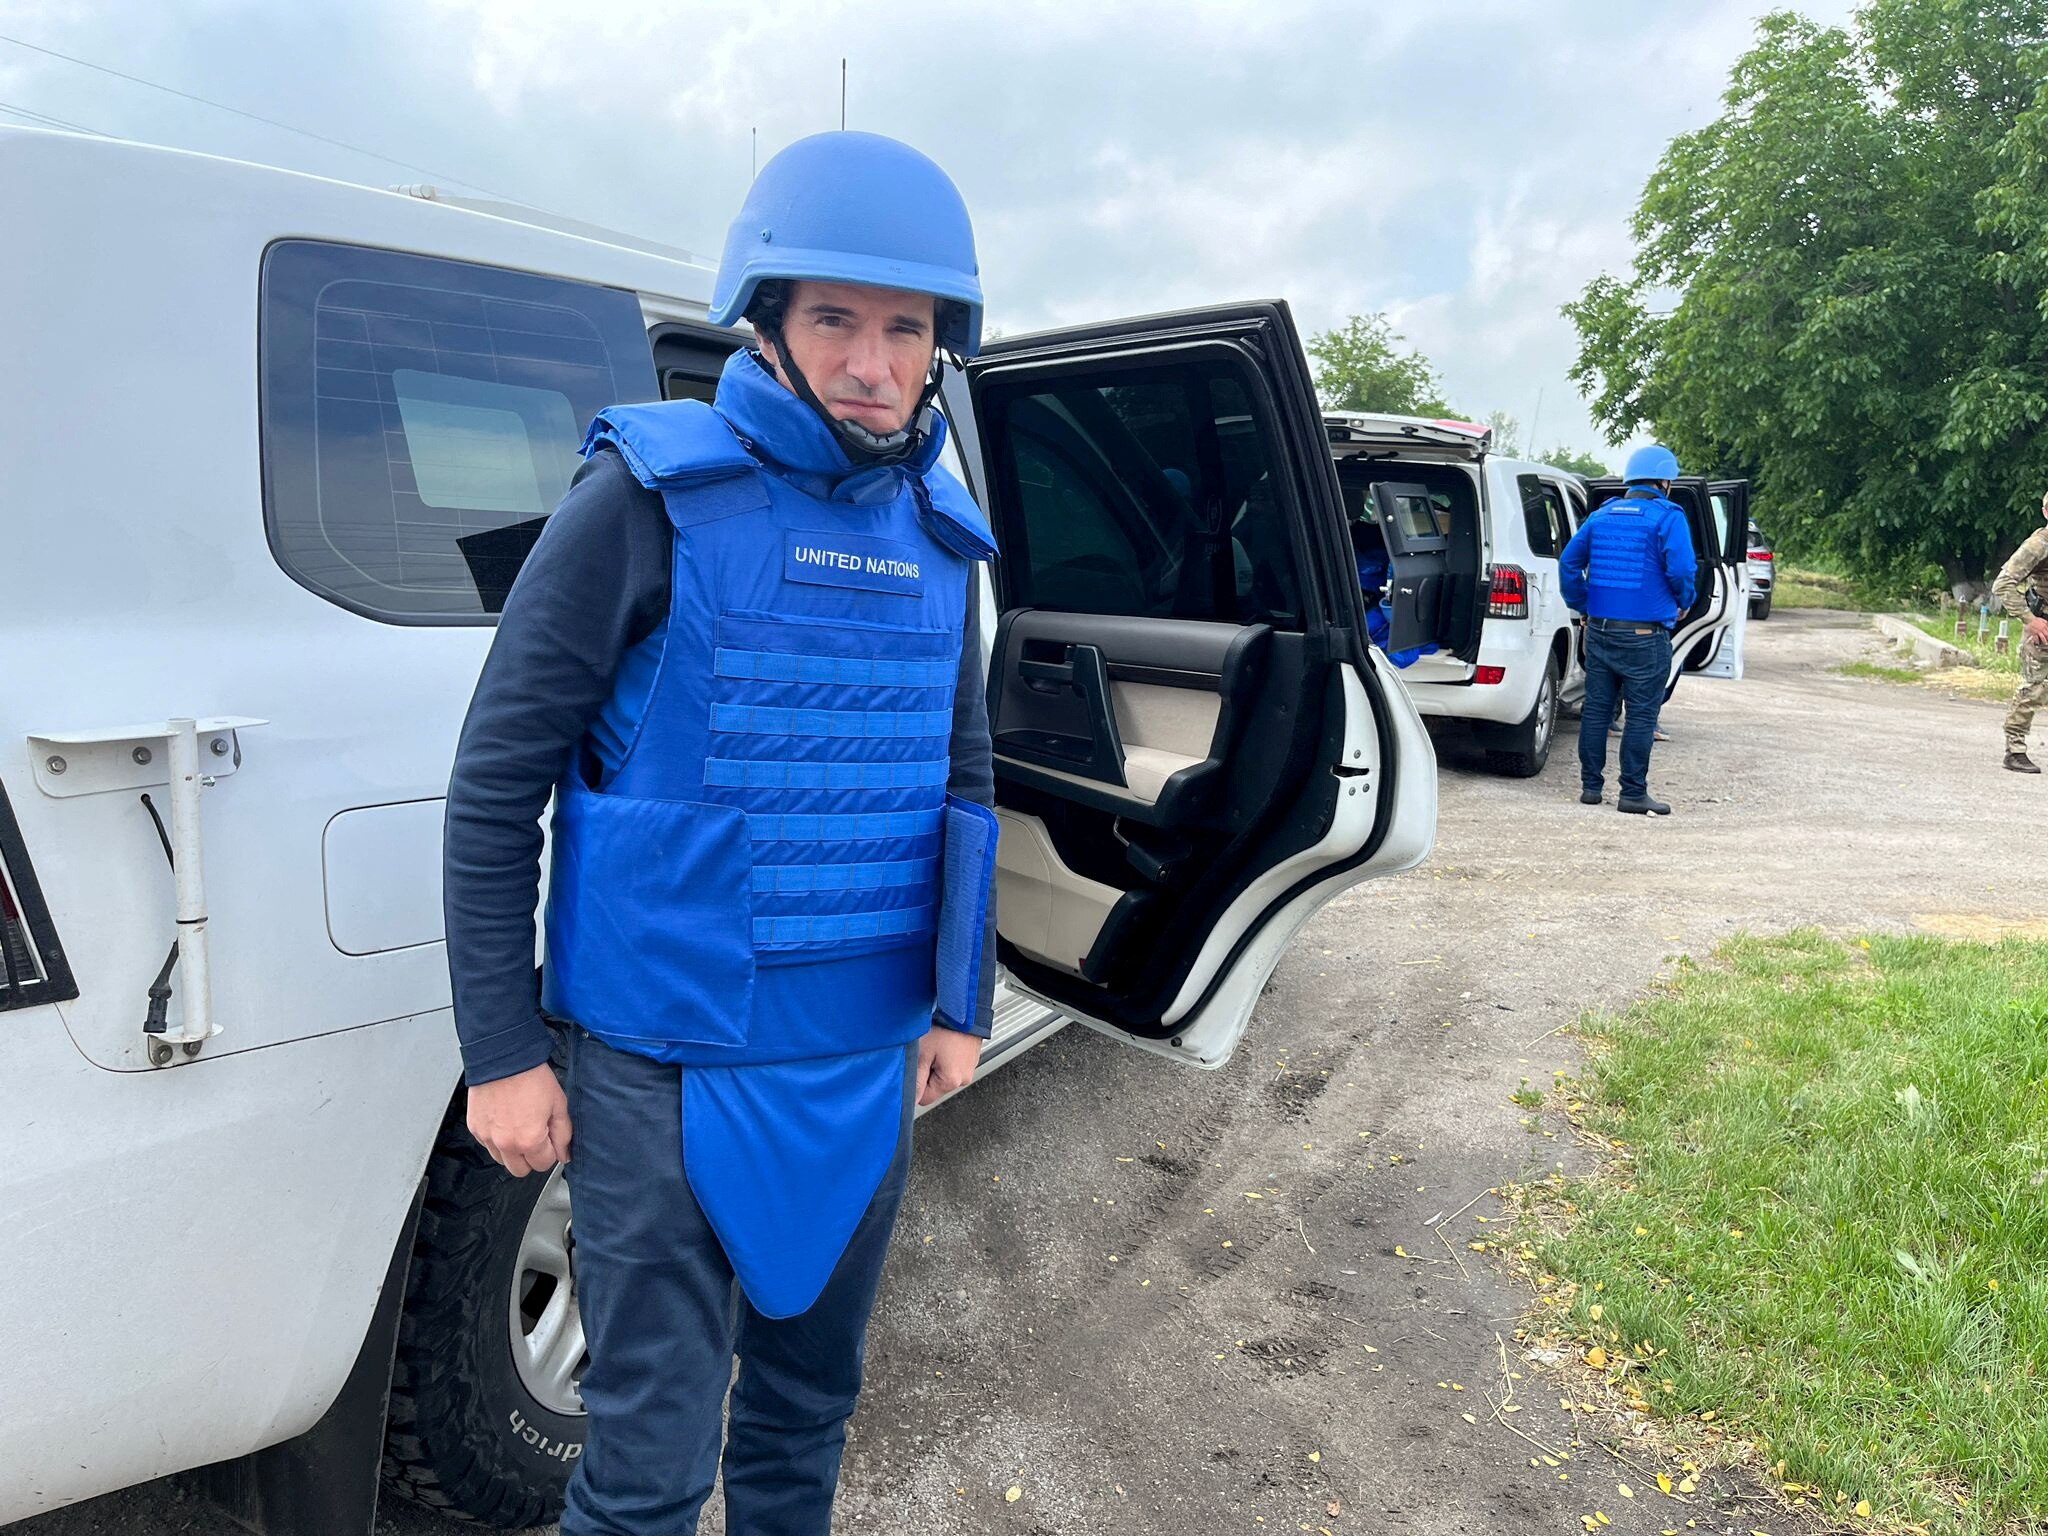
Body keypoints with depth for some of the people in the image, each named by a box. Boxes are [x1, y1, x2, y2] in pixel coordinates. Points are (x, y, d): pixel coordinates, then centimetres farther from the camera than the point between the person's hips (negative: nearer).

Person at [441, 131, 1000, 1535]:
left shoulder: (936, 534, 6)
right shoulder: (654, 497, -11)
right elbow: (499, 777, -9)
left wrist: (964, 1004, 11)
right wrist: (501, 1052, -10)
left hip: (864, 1063, 5)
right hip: (673, 1062, -5)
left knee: (809, 1399, 20)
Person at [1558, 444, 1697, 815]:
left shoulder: (1602, 515, 10)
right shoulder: (1668, 517, -7)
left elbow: (1569, 561, 9)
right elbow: (1682, 569, -16)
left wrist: (1582, 606, 16)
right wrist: (1683, 603, 3)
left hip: (1599, 629, 6)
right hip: (1645, 635, -5)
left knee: (1596, 709, 11)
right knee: (1641, 714, 0)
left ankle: (1590, 785, 15)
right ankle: (1633, 793, 2)